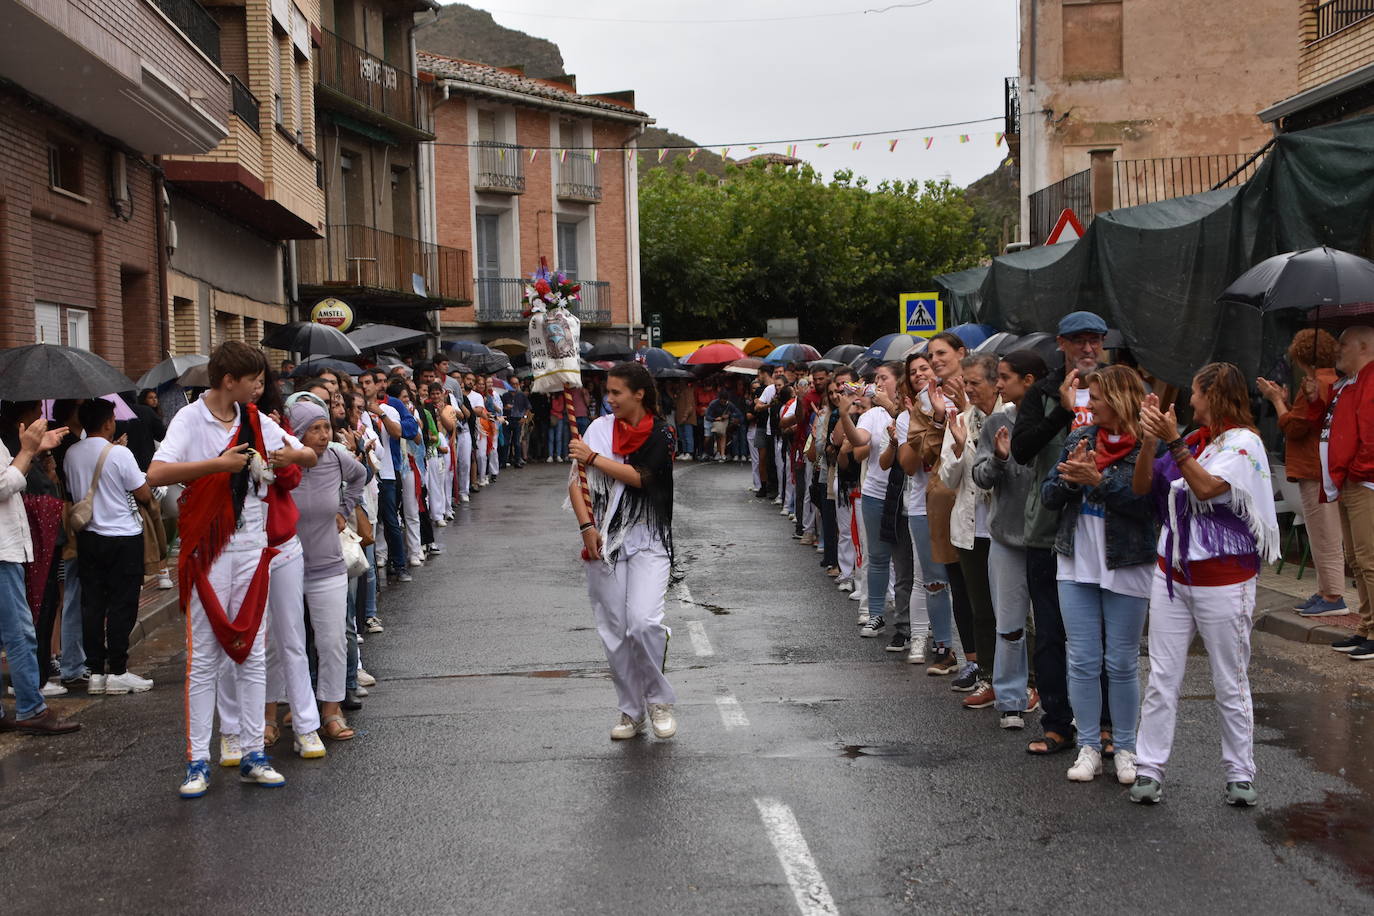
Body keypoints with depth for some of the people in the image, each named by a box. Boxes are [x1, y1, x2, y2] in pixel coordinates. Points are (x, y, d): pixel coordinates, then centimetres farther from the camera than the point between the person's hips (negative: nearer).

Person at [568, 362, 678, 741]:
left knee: (644, 622, -19)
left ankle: (659, 699, 4)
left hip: (647, 542, -3)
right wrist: (587, 526, -10)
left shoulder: (660, 435, -1)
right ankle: (631, 712, 18)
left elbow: (639, 476, -16)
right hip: (603, 543, 3)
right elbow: (576, 481, 3)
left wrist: (593, 457, -11)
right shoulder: (600, 428, 6)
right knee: (614, 632, 5)